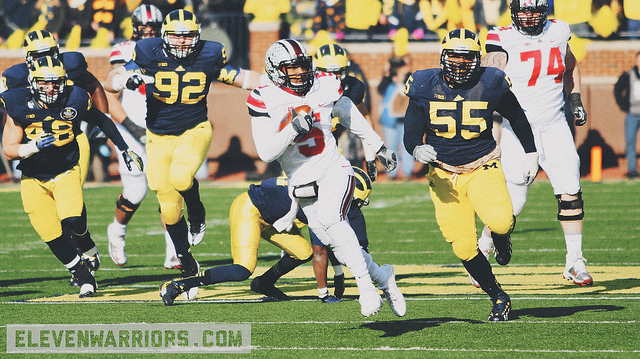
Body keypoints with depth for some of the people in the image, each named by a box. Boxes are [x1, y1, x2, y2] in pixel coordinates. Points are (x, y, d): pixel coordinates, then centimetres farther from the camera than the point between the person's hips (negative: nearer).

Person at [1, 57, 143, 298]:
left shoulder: (73, 102, -13)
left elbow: (102, 121, 7)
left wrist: (124, 149, 12)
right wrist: (34, 146, -31)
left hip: (66, 173, -1)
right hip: (34, 181, 1)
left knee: (72, 221, -24)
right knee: (53, 237, -1)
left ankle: (89, 253, 8)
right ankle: (83, 276, 22)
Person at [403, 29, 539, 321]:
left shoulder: (490, 85, -7)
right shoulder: (425, 88, -6)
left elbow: (517, 119, 12)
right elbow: (411, 134, -3)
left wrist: (531, 155, 14)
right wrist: (418, 150, -26)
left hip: (482, 168, -1)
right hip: (444, 174, 1)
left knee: (500, 222, -29)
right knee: (464, 249, -5)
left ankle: (501, 238, 10)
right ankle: (498, 297, 18)